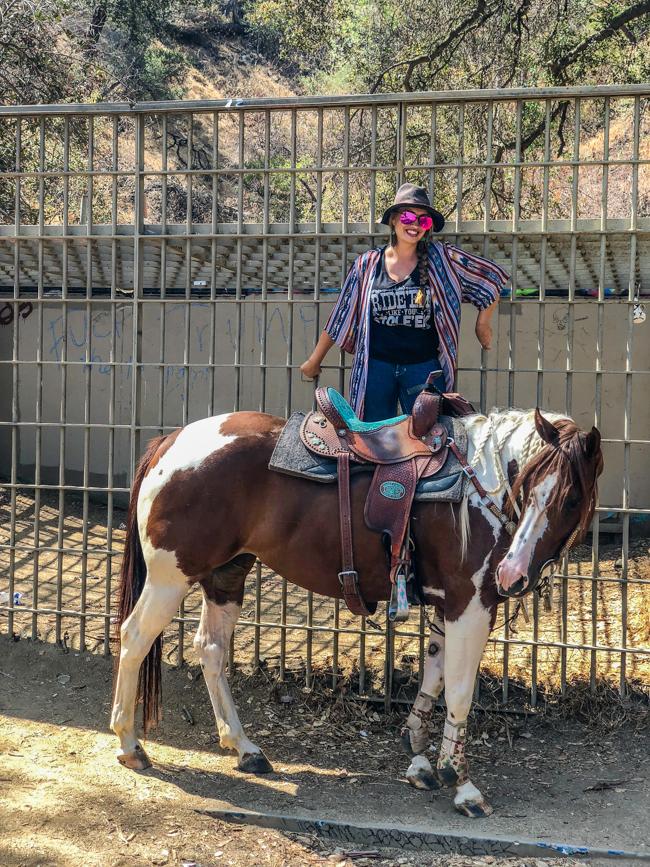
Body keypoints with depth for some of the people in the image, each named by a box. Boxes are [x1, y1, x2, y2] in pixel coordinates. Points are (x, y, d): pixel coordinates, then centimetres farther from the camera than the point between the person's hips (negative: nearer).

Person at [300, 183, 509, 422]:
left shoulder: (441, 259, 0)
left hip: (424, 366, -1)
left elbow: (492, 277, 8)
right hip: (376, 366, 1)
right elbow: (341, 317, 12)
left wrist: (482, 324, 7)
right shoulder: (368, 264, 5)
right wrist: (314, 360, 17)